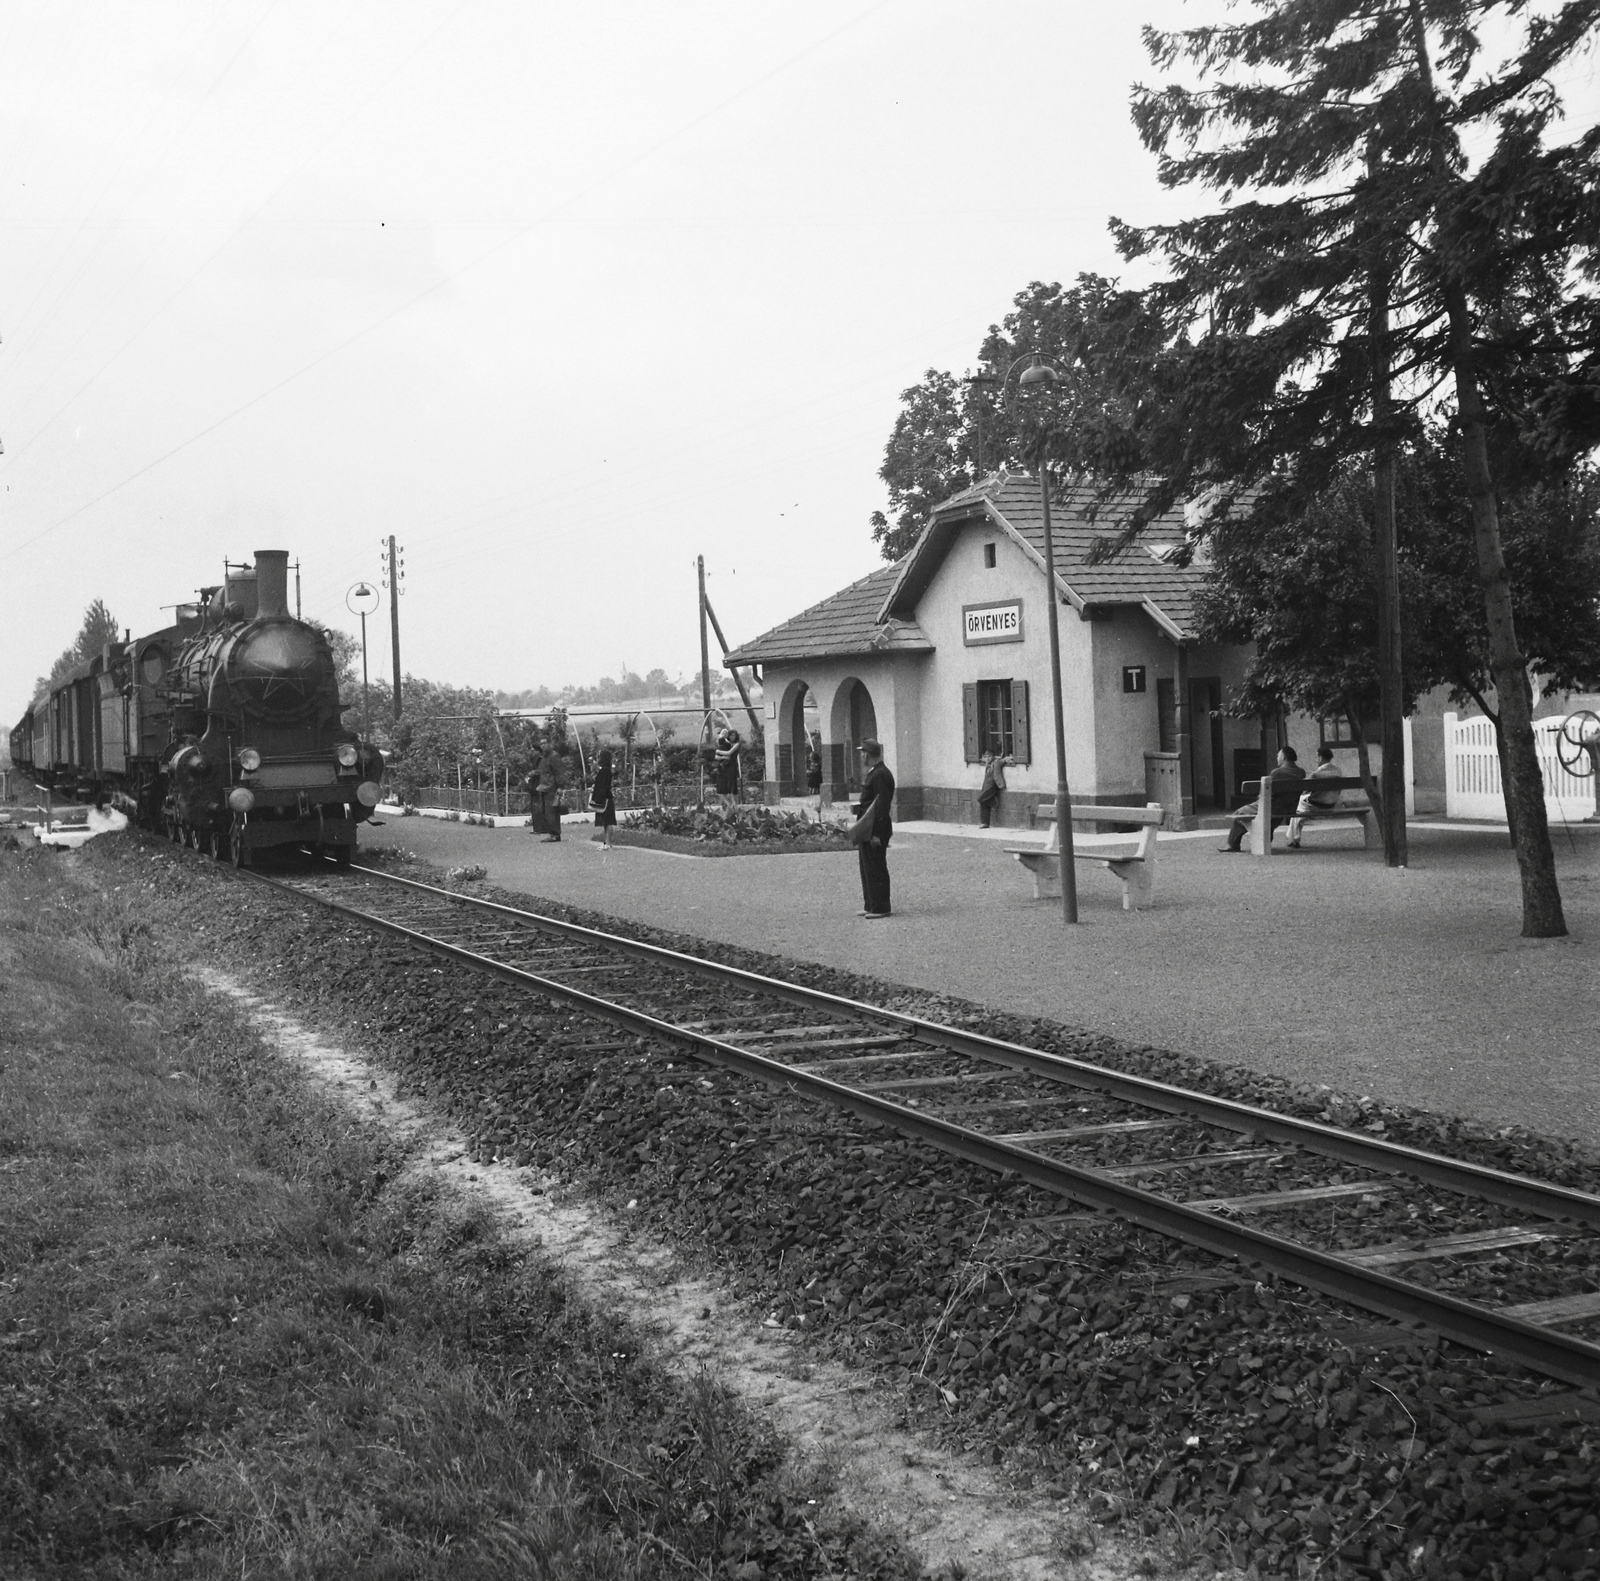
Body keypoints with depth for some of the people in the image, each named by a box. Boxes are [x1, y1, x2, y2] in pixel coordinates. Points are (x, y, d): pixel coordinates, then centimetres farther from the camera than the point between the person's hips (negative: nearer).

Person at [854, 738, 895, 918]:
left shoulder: (881, 775, -17)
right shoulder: (873, 773, 15)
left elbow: (882, 806, -22)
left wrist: (877, 834, -24)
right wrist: (859, 808, 7)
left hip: (875, 831, -11)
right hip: (867, 829, 11)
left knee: (876, 869, -5)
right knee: (867, 868, 15)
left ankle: (880, 908, 0)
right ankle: (870, 905, 22)